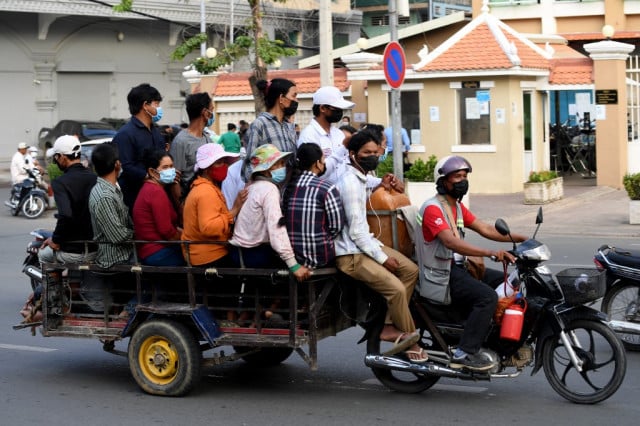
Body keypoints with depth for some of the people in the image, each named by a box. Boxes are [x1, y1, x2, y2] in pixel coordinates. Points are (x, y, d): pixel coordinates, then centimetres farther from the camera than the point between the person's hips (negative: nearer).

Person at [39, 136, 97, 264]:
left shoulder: (60, 182, -17)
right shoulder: (95, 178, 0)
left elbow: (65, 216, -31)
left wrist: (56, 240, -14)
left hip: (73, 252, -5)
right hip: (96, 250, 5)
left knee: (42, 254, 27)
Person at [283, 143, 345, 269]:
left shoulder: (288, 185, 1)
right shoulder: (327, 189, -13)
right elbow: (337, 226, -10)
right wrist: (322, 242, 8)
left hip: (290, 257, 5)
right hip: (320, 258, -5)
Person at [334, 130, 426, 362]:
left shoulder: (359, 178, 10)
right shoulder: (350, 184, -20)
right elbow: (355, 231, -21)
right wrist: (382, 257, -15)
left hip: (365, 243, 11)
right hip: (351, 254, -11)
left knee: (410, 270, 5)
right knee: (396, 288, -21)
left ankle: (389, 326, 5)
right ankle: (410, 342, -2)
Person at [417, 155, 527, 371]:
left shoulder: (457, 207, 15)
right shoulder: (433, 208, -17)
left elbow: (484, 229, 9)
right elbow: (451, 242, -31)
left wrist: (519, 238, -5)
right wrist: (491, 253, -41)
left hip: (458, 267, 10)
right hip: (441, 275, -10)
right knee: (487, 296, -27)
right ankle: (465, 354, -24)